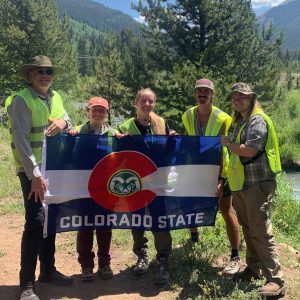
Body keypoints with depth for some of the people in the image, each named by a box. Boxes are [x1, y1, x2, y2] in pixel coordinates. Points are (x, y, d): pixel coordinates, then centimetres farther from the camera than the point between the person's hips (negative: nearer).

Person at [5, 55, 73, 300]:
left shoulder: (55, 97, 9)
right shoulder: (21, 101, -13)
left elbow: (68, 123, 14)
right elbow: (21, 140, -20)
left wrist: (63, 122, -11)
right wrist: (35, 175, -24)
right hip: (32, 171, -7)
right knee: (36, 220, -11)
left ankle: (48, 270, 29)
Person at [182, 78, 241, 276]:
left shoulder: (222, 118, -17)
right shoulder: (188, 116, -2)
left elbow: (221, 151, -21)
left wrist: (219, 179, -26)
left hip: (218, 170, -5)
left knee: (227, 211, -6)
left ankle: (236, 257, 0)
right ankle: (194, 238, 44)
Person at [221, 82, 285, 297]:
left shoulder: (257, 120, -10)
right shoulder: (240, 121, 19)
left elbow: (249, 150, -22)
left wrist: (227, 143, -7)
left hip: (258, 183, -9)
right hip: (242, 184, 9)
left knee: (261, 231, -10)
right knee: (249, 230, 15)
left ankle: (276, 280, -5)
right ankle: (253, 269, 26)